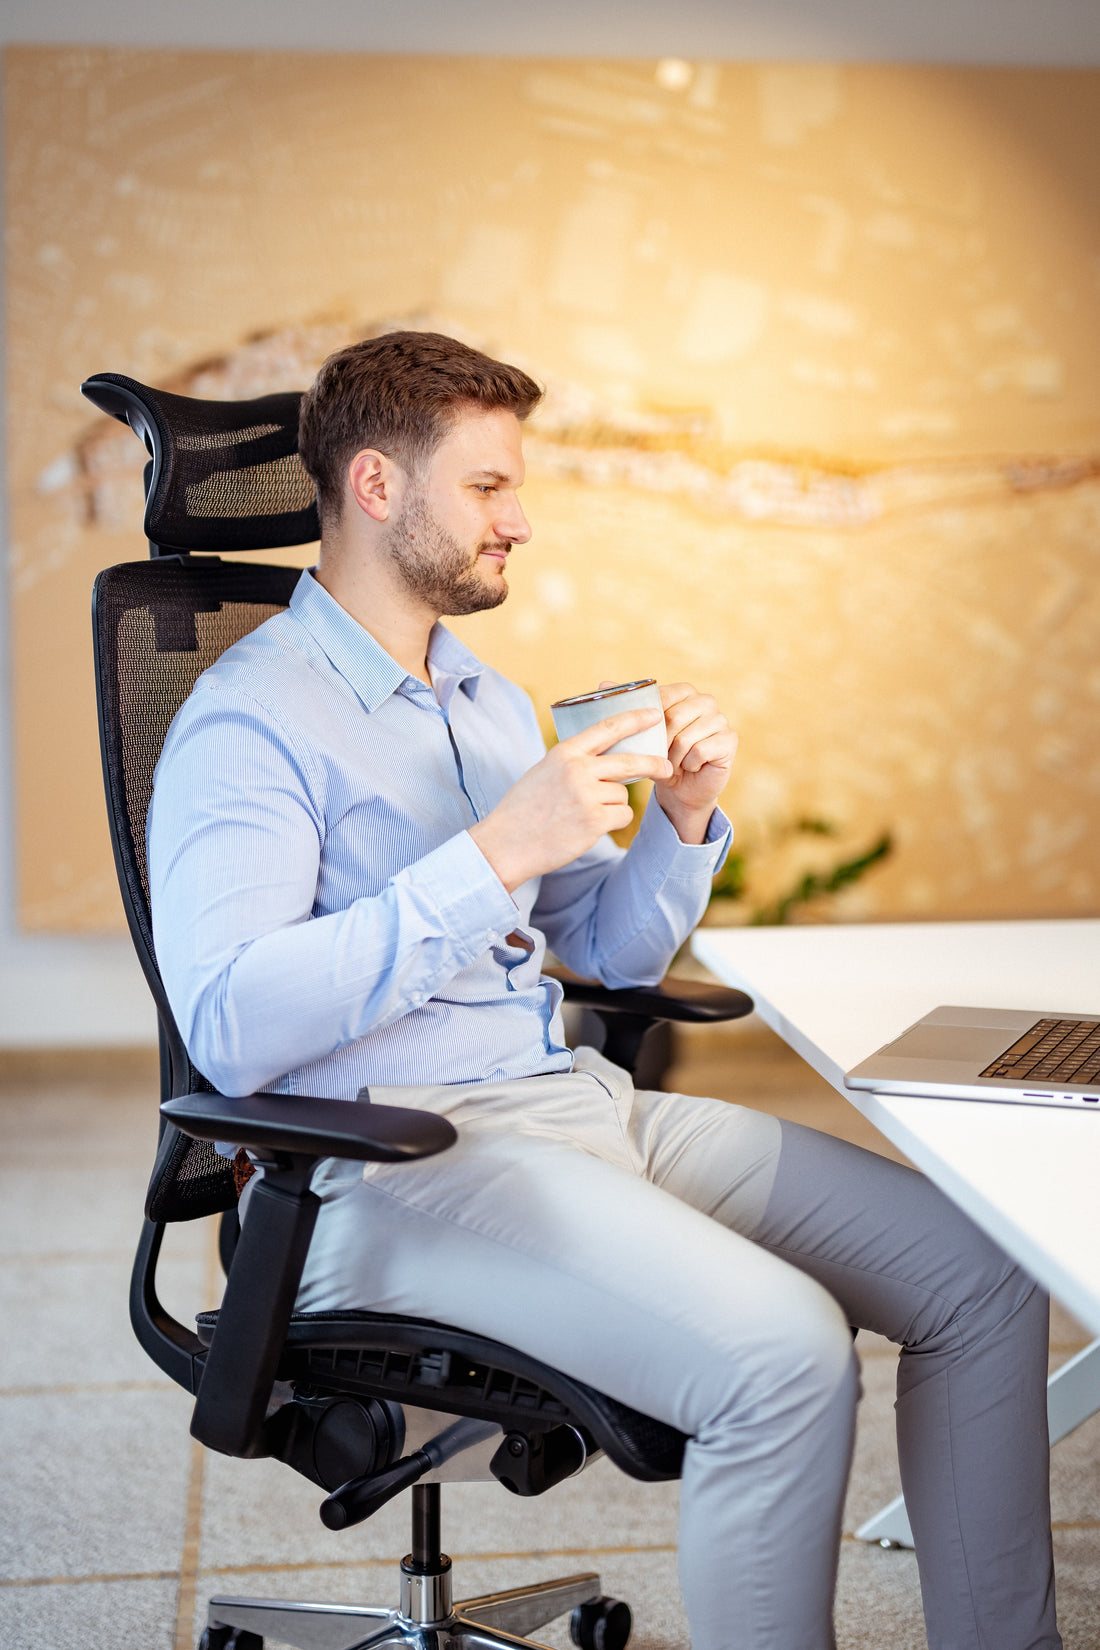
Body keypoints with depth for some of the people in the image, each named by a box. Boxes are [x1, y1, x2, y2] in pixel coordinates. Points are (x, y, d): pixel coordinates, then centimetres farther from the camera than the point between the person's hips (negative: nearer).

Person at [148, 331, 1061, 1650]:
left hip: (583, 1102, 8)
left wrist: (682, 819, 3)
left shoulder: (490, 702, 19)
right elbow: (229, 1027, -23)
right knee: (783, 1348, -30)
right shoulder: (252, 720, -8)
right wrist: (496, 853, -24)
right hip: (394, 1162, -8)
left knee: (983, 1274, -3)